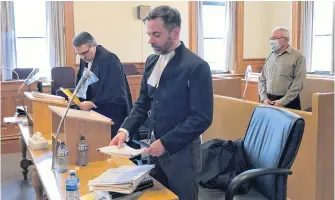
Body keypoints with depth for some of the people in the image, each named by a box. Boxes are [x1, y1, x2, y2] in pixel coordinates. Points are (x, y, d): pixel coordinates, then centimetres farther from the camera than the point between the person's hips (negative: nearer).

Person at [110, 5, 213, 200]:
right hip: (156, 146, 6)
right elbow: (143, 103, 10)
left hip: (182, 151, -6)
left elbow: (202, 118, -19)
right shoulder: (152, 61, 4)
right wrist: (125, 130, -6)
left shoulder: (197, 66, -17)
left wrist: (166, 143, -21)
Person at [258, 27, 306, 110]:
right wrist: (264, 98, -3)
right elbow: (262, 80, 11)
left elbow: (298, 84, -12)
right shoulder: (270, 56, 10)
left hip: (288, 102, -4)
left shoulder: (298, 56, -6)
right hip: (268, 101, 5)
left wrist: (283, 102, -16)